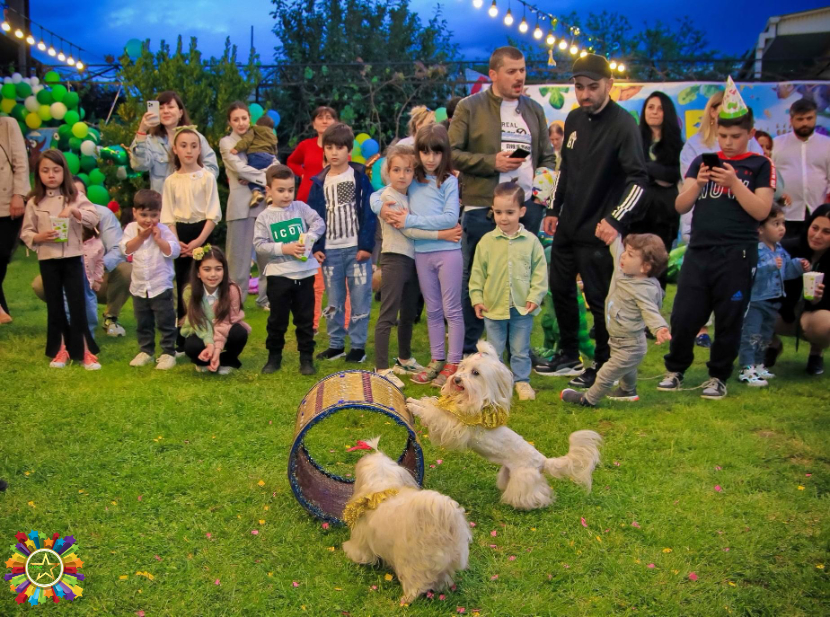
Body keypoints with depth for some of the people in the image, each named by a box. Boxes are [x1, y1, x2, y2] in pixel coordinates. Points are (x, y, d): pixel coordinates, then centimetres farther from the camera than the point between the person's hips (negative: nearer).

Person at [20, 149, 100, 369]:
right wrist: (39, 237, -14)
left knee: (78, 304, -1)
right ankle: (60, 350, 19)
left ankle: (84, 351, 5)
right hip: (48, 260, 1)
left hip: (73, 258, -1)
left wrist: (74, 211, -24)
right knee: (54, 306, 9)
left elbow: (94, 218, -9)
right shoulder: (34, 202, 4)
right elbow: (25, 232, 5)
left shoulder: (75, 196, 2)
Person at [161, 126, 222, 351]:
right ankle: (182, 339, 13)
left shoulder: (207, 177, -3)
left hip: (202, 232, -3)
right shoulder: (171, 181, 5)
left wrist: (199, 240, -15)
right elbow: (168, 216, 3)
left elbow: (213, 214, -7)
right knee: (182, 286, 6)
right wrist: (176, 241, -10)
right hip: (181, 234, 3)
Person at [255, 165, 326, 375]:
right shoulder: (264, 217, -1)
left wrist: (309, 238, -21)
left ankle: (306, 357, 17)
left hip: (304, 273, 1)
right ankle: (274, 356, 23)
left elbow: (319, 223, -4)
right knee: (277, 319, 9)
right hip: (278, 275, -1)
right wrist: (284, 248, -16)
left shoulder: (301, 208, 3)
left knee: (305, 318, 8)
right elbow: (259, 245, -7)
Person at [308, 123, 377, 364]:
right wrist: (315, 247, 0)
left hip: (357, 248, -3)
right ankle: (336, 344, 20)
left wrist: (366, 245, -11)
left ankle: (358, 346, 10)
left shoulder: (360, 177, -1)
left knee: (360, 299, 1)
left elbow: (369, 213, -5)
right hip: (330, 250, 3)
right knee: (333, 301, 11)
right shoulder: (319, 182, 7)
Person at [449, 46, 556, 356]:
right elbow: (451, 153, -5)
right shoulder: (470, 107, 1)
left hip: (528, 207, 4)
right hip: (482, 207, -4)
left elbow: (548, 155, 20)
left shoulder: (534, 110, 16)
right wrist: (492, 162, -14)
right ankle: (467, 350, 13)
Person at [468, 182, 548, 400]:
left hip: (522, 308, 0)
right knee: (494, 350, 12)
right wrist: (476, 298, -3)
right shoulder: (487, 241, -4)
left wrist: (535, 296, -7)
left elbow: (540, 272, 0)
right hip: (493, 307, 0)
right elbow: (477, 272, 1)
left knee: (521, 349, 12)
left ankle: (522, 381, 26)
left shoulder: (531, 241, -5)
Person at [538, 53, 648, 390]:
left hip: (597, 232, -8)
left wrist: (616, 220, -29)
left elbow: (638, 178, -21)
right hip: (567, 225, 8)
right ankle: (569, 357, 29)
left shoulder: (623, 125, -14)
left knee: (599, 299, 0)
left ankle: (602, 366, 15)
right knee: (560, 289, 14)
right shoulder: (574, 119, 9)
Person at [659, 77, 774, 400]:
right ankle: (675, 369, 19)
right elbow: (680, 206, 7)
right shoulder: (703, 161, 12)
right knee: (683, 316, 1)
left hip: (737, 255, -2)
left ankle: (718, 376, 19)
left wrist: (733, 182, -15)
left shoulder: (760, 165, 4)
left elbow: (761, 211, -6)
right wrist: (698, 183, -11)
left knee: (729, 320, 4)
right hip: (699, 251, 2)